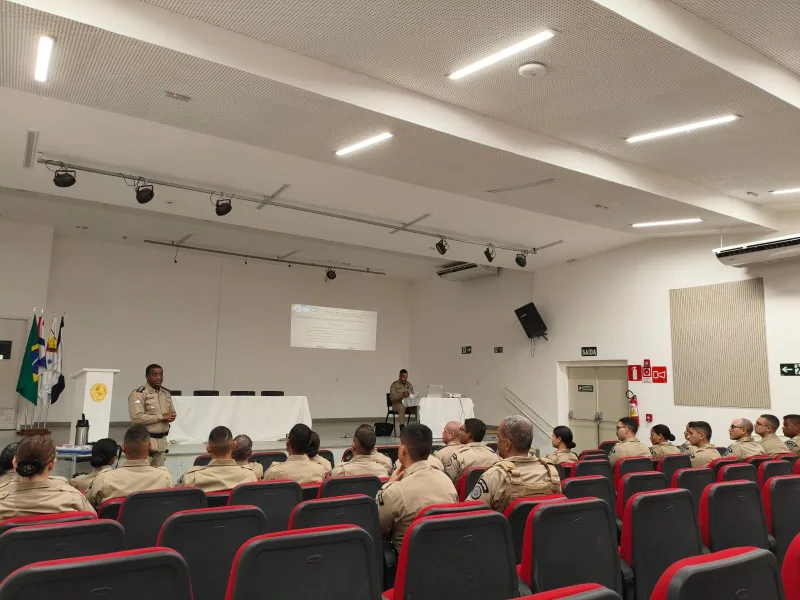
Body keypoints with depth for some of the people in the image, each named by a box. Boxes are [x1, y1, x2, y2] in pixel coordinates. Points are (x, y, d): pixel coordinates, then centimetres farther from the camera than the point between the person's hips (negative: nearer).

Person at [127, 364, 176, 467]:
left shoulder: (166, 393, 12)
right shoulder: (138, 394, -11)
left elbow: (173, 412, 19)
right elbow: (137, 418, -21)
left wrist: (171, 417, -6)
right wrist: (161, 417, -18)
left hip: (162, 440, 7)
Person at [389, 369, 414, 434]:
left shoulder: (410, 385, 15)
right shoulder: (395, 385, -1)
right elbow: (392, 397, -12)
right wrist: (402, 394, -25)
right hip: (397, 404, -4)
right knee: (402, 407, -39)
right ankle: (402, 428, -41)